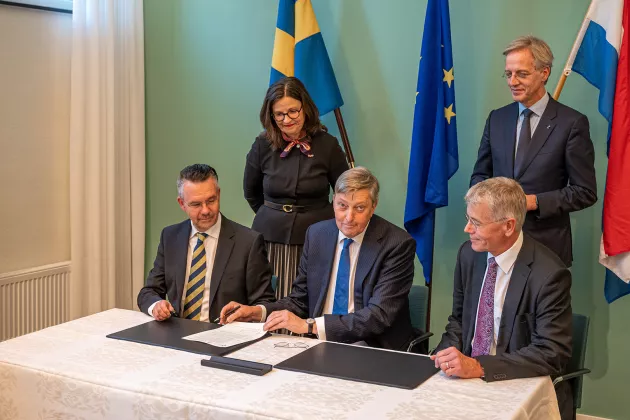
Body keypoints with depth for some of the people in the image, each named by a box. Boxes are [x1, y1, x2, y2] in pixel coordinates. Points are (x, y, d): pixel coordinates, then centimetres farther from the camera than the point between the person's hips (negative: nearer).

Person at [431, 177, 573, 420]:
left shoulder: (548, 275, -18)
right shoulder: (469, 254, 0)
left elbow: (551, 353, -20)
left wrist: (479, 366, -27)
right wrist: (445, 357, -7)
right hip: (467, 378, 6)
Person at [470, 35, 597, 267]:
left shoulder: (573, 123, -7)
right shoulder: (497, 118, 6)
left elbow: (585, 192, -7)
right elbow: (480, 174, 13)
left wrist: (533, 201, -17)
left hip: (547, 245, -3)